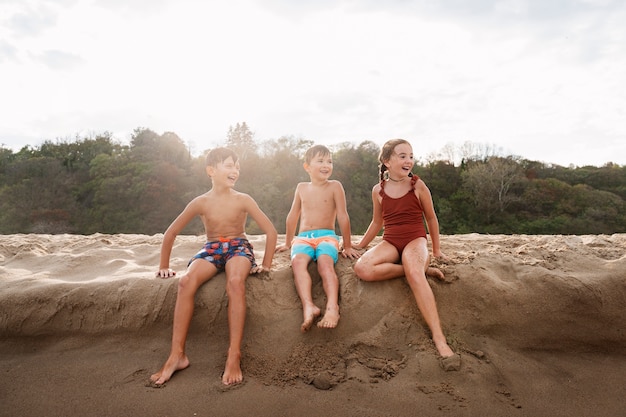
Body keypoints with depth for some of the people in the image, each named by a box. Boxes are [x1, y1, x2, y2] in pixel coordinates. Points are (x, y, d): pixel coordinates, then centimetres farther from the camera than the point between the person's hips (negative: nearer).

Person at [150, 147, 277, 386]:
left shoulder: (243, 200, -3)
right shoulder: (201, 202, 0)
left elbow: (271, 231, -2)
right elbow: (170, 233, 9)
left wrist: (266, 264, -4)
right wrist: (164, 266, 10)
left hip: (238, 247, -2)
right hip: (211, 249, 2)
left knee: (235, 281, -37)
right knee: (186, 281, -30)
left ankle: (234, 356, -33)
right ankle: (177, 355, -22)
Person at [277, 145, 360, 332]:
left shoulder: (334, 186, 4)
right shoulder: (301, 188, 14)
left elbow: (342, 217, 3)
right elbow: (293, 216, 22)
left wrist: (347, 246, 4)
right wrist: (288, 243, 28)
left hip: (327, 235, -2)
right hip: (303, 237, 2)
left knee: (325, 263, -34)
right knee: (298, 261, -32)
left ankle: (332, 307, -46)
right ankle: (308, 306, -44)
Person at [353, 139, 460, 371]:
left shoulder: (418, 186, -1)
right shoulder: (378, 190, 4)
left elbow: (431, 218, 10)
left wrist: (437, 250, 14)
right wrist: (359, 246, 22)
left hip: (415, 240, -2)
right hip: (390, 241, 3)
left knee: (414, 273, -37)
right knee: (362, 269, -29)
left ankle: (439, 339, -39)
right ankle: (422, 268, -18)